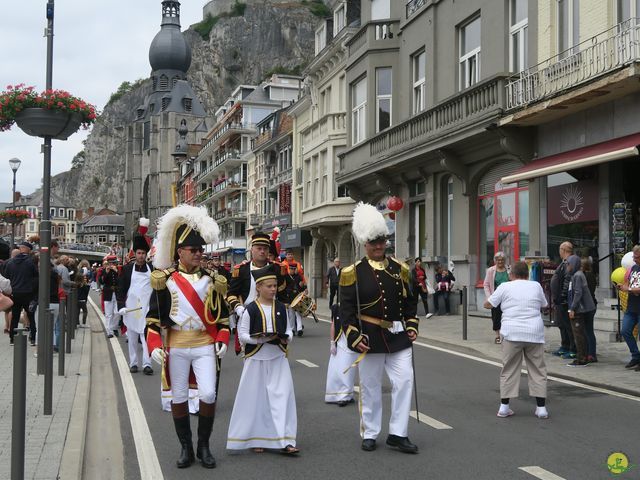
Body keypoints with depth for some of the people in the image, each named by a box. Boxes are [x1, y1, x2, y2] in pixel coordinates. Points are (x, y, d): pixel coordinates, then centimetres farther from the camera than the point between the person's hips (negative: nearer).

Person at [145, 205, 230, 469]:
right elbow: (154, 315, 0)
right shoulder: (165, 279, 0)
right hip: (176, 347, -1)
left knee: (208, 394, -6)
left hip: (205, 346, 1)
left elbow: (222, 313, 12)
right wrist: (155, 345, -10)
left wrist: (222, 340, 0)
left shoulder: (211, 279, 6)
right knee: (179, 398, 6)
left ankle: (204, 445, 14)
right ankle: (185, 448, 21)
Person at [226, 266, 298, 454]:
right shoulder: (250, 309, -6)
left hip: (278, 358, 3)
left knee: (282, 397, -3)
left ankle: (285, 440, -1)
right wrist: (260, 339, -19)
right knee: (256, 399, 5)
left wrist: (286, 339, -9)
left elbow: (288, 329, 13)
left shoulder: (281, 308, 5)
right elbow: (242, 335, -5)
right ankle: (256, 439, 21)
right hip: (256, 359, -3)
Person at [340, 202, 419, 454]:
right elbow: (347, 308, -7)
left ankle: (398, 434, 10)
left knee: (405, 381, -1)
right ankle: (369, 434, 22)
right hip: (370, 338, -3)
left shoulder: (399, 268, 8)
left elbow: (408, 301, 15)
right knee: (370, 387, 7)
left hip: (398, 337, 4)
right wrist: (354, 336, -14)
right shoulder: (353, 272, -5)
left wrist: (412, 325, 5)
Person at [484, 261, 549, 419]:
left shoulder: (505, 287, 3)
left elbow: (487, 304, 9)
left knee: (509, 370, 7)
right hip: (534, 333, 1)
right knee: (538, 370, 9)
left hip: (512, 333, -1)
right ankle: (541, 407, 9)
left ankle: (504, 406, 7)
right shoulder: (536, 286, 9)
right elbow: (544, 305, 24)